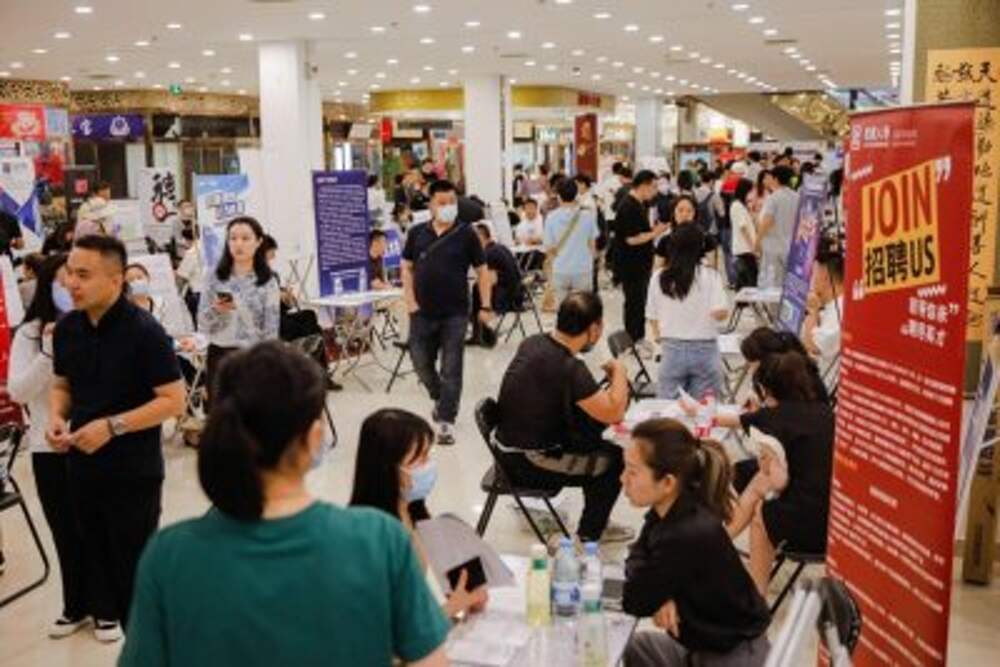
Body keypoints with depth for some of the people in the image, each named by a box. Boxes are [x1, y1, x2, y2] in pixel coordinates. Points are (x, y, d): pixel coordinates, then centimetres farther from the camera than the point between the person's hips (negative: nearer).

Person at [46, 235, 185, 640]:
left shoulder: (143, 331, -17)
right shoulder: (67, 328, 2)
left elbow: (173, 400, -17)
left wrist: (112, 426, -23)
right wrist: (57, 418, -5)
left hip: (134, 471, -5)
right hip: (82, 464, 6)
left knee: (134, 563, 3)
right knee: (95, 552, 19)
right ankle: (105, 612, 41)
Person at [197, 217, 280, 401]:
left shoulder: (268, 282, -3)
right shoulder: (214, 278, 2)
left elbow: (271, 330, -3)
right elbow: (202, 325, 2)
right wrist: (216, 310, -18)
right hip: (219, 357, 2)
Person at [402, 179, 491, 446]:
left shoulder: (466, 234, -4)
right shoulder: (417, 233, 3)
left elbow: (482, 270, 0)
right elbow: (407, 267, 11)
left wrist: (485, 306, -5)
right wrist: (410, 300, 1)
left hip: (455, 313, -3)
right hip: (422, 313, 3)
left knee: (451, 369, -1)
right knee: (421, 364, 12)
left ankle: (446, 421, 7)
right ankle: (439, 398, 40)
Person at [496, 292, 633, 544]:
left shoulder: (532, 343, -1)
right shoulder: (569, 368, -28)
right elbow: (613, 414, -18)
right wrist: (618, 371, -3)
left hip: (512, 448, 8)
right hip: (529, 465, -8)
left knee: (596, 444, 24)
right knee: (617, 459, 8)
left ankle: (595, 524, 36)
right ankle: (587, 538, 20)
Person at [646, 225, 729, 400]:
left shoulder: (659, 277, -1)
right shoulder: (710, 276, -8)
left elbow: (652, 316, 5)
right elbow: (720, 312, -16)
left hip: (672, 350, 2)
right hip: (704, 350, -2)